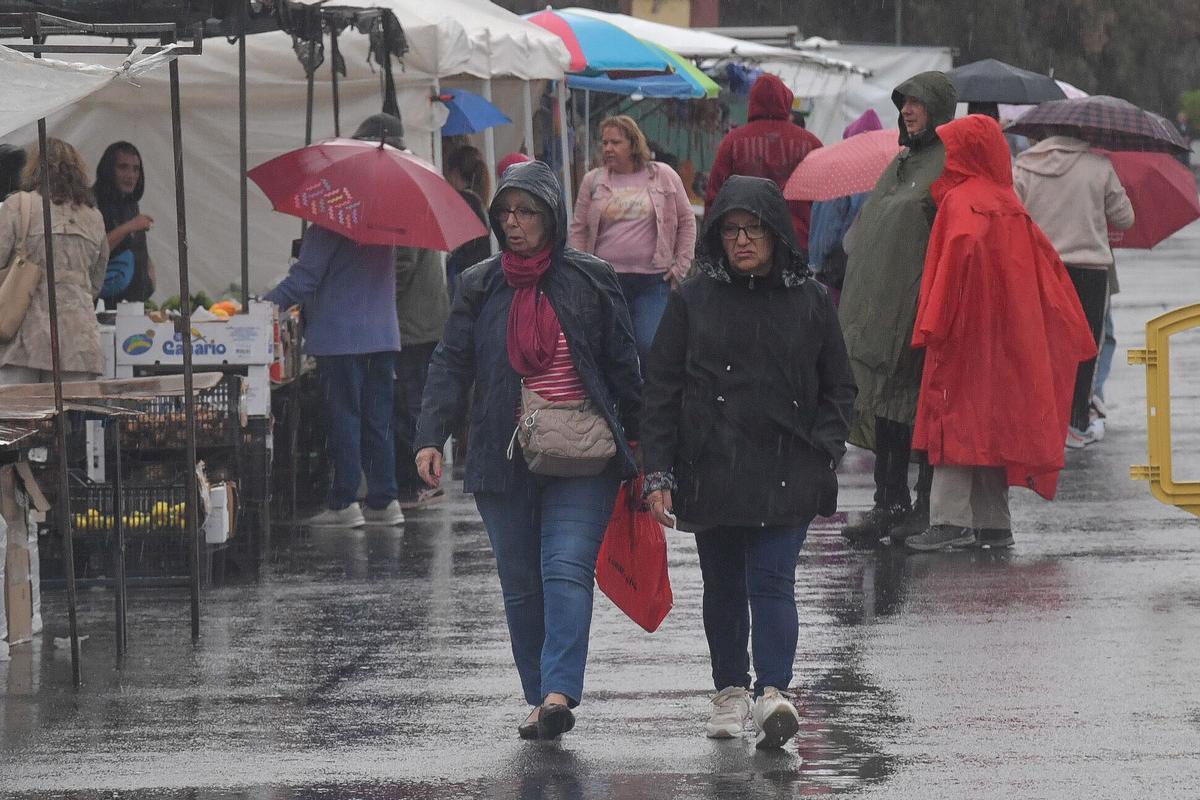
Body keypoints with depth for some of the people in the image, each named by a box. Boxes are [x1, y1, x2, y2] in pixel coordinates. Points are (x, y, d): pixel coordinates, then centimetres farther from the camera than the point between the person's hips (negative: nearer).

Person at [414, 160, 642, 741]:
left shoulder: (590, 280, 4)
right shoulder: (479, 286, 9)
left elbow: (621, 365, 10)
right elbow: (451, 366, 6)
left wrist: (636, 439, 10)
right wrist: (431, 438, -6)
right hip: (503, 458, 3)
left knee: (567, 571, -16)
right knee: (520, 582, 5)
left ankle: (559, 694, -24)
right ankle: (539, 699, 13)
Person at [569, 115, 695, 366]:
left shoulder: (663, 176, 4)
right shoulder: (593, 181, 8)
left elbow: (687, 221, 11)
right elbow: (579, 230, 12)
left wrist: (681, 265, 4)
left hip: (653, 280, -2)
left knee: (649, 346, -14)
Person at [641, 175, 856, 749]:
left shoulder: (810, 302, 4)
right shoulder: (692, 301, 3)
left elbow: (839, 388, 12)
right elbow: (661, 392, 3)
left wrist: (822, 449, -2)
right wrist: (658, 473, -3)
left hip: (786, 475, -2)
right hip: (711, 473, 2)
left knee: (772, 581, -13)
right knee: (723, 587, 11)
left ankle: (773, 693, -21)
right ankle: (730, 691, 25)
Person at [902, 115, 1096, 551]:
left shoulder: (960, 203, -12)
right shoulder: (1010, 205, 12)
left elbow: (959, 258, -25)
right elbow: (1047, 261, 14)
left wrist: (933, 328, -22)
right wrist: (1073, 331, 20)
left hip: (968, 333, -8)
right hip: (1006, 338, 8)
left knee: (955, 420, -7)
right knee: (992, 424, 11)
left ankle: (951, 520, -13)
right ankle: (994, 523, 12)